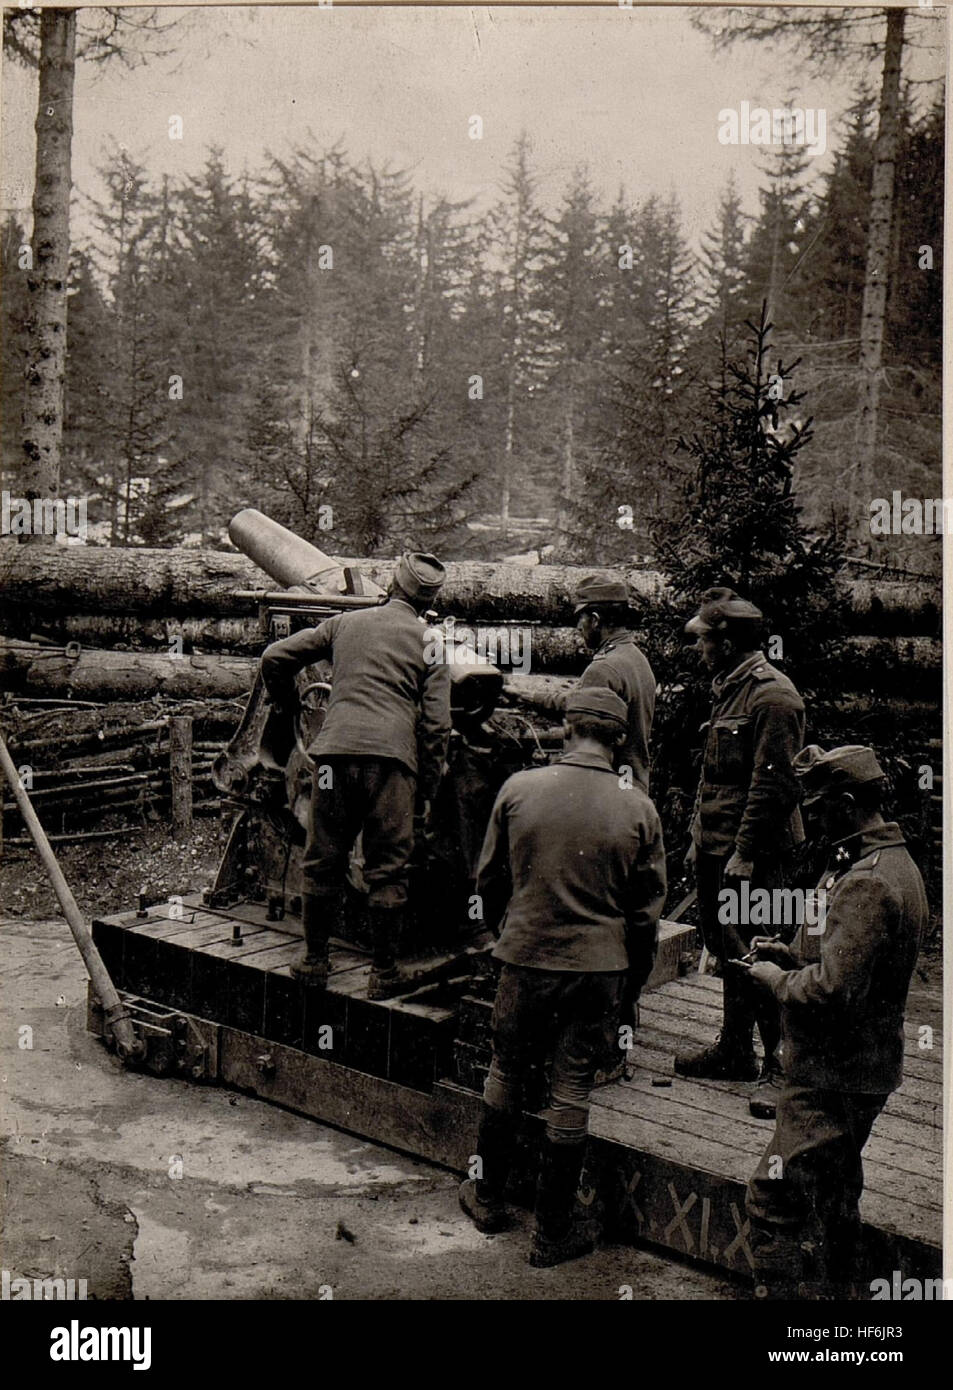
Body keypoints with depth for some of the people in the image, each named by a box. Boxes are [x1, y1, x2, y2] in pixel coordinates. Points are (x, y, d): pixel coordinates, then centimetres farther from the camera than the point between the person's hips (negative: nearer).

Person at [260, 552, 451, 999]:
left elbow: (275, 656, 16)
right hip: (392, 757, -2)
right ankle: (384, 973, 12)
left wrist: (287, 705, 33)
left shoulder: (345, 623, 16)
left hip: (336, 749, 2)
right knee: (387, 870, 6)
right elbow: (436, 723, 3)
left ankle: (314, 961, 22)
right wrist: (427, 790, 9)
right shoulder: (428, 642, 9)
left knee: (323, 862, 13)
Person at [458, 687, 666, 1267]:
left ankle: (489, 1198, 35)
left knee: (507, 1076, 19)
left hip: (525, 957, 1)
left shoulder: (519, 788, -8)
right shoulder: (639, 809, -8)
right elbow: (647, 908, 0)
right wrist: (634, 979, 13)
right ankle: (553, 1232, 20)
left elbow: (489, 878, 3)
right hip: (598, 966, 0)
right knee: (571, 1093, 8)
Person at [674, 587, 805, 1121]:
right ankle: (735, 1052, 29)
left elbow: (773, 783, -20)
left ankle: (782, 1067, 6)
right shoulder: (729, 688, 16)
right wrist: (702, 838, 19)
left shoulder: (772, 695, -15)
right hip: (718, 848, 10)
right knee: (727, 950, 16)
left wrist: (744, 852, -21)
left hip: (752, 854, -10)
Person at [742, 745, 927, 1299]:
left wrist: (776, 979, -13)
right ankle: (836, 1287, 40)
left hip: (833, 1076, -11)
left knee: (775, 1197, -8)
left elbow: (832, 989, -31)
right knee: (838, 1191, 25)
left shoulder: (865, 884, -25)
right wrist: (794, 954, 8)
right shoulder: (895, 863, 9)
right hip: (866, 1067, 11)